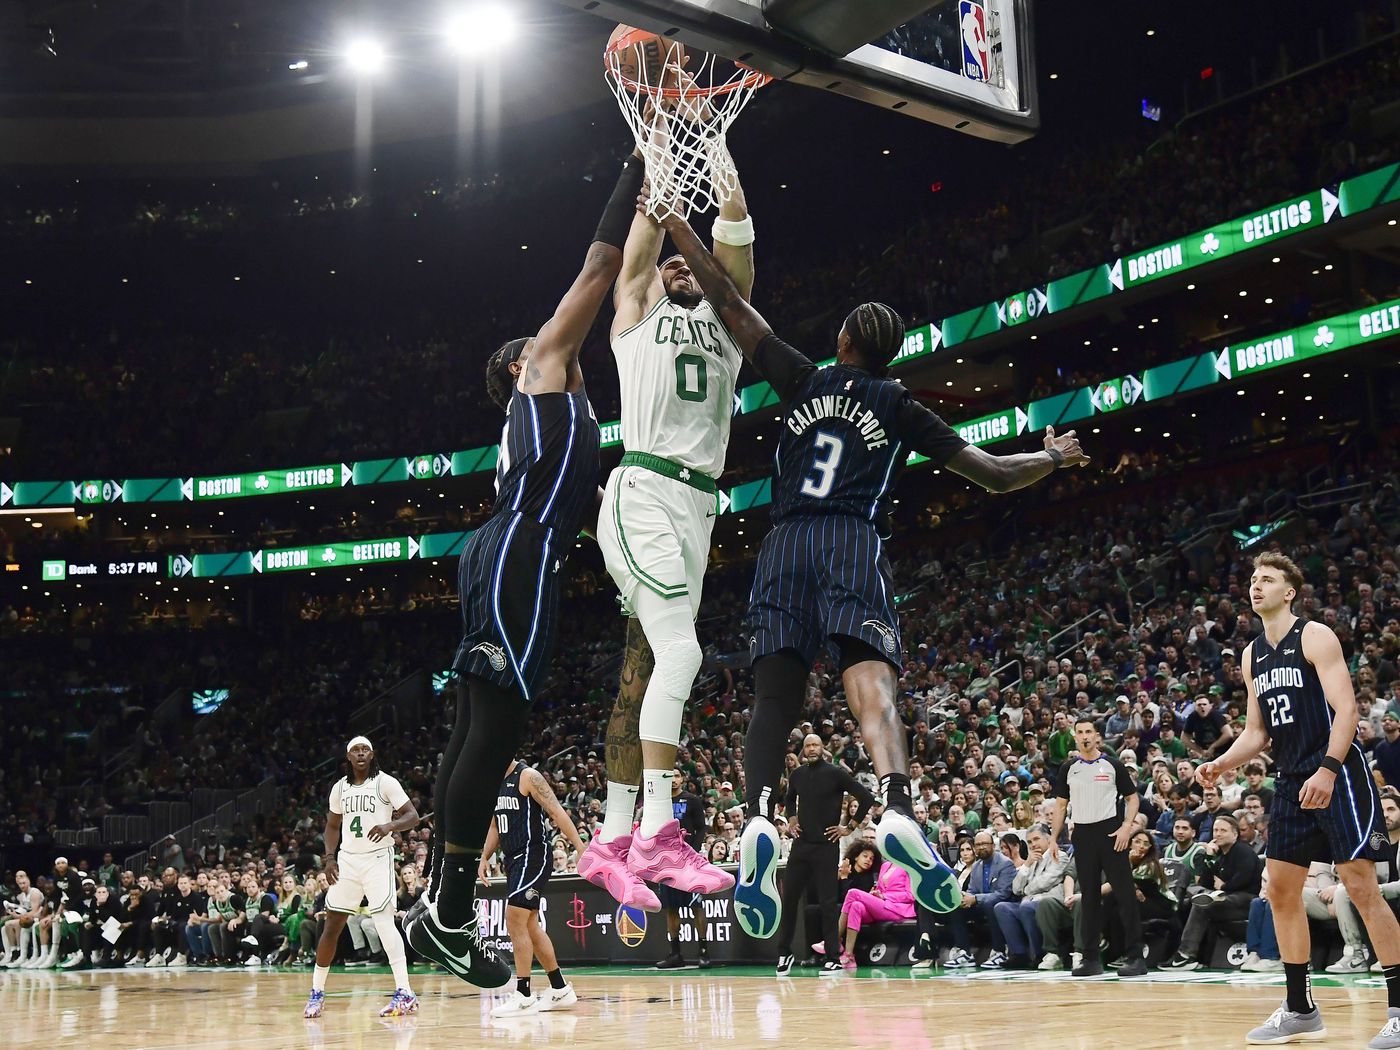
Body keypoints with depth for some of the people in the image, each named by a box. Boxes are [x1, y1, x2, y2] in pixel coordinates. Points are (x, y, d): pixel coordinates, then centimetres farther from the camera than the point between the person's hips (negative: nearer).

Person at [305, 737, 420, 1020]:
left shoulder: (385, 783, -6)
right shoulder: (340, 787, 9)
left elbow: (412, 816, -10)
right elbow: (332, 825, 20)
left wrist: (390, 825, -30)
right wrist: (330, 857, 5)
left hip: (377, 859, -5)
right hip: (347, 859, 5)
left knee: (383, 920, -17)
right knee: (332, 925, 6)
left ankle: (405, 994, -15)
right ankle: (317, 992, 20)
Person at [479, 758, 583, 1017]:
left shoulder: (528, 777, -11)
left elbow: (557, 813, -17)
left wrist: (581, 848, -23)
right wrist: (484, 858, 15)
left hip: (533, 855, -9)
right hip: (513, 859, 9)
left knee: (515, 921, -15)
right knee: (530, 926, 12)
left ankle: (523, 996, -10)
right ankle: (560, 990, 21)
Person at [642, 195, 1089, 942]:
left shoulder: (803, 380, 18)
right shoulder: (902, 409, 15)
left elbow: (730, 306, 19)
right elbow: (995, 475, 16)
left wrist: (679, 232, 29)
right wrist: (1056, 456, 35)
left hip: (785, 547, 2)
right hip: (855, 545, -2)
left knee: (775, 697, -1)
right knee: (870, 684, -17)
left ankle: (759, 821, -24)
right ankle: (897, 811, -41)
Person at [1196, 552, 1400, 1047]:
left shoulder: (1315, 636, -7)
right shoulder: (1252, 655, 14)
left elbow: (1346, 709, -16)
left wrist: (1327, 770, -27)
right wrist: (1220, 765, 1)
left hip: (1337, 776, -8)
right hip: (1291, 783, 8)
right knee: (1281, 891, 7)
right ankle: (1300, 1010, 17)